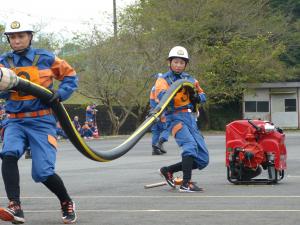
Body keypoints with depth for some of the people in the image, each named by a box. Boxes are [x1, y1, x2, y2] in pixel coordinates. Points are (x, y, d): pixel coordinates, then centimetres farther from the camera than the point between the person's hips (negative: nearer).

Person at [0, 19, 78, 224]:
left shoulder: (45, 58, 0)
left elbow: (70, 75, 11)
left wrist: (61, 94, -5)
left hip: (42, 122, -2)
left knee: (43, 172, -9)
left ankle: (67, 203, 19)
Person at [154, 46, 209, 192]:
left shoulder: (190, 79, 18)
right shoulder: (163, 80, 1)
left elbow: (203, 95, 21)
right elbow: (161, 97, -18)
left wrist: (197, 97, -3)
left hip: (190, 119, 6)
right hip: (175, 118, -6)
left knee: (202, 160, 3)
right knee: (190, 145, -32)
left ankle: (168, 170, 17)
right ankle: (186, 184, -30)